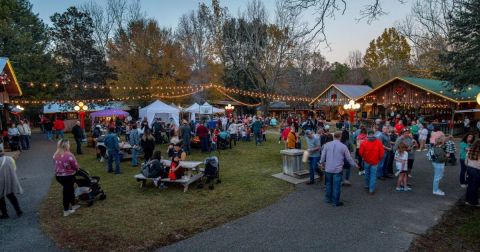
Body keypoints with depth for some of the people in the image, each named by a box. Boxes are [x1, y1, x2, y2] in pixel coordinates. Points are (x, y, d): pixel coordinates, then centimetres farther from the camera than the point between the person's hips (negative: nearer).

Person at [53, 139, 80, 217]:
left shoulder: (55, 155, -2)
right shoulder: (69, 155, -24)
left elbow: (56, 164, 9)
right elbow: (76, 166, -15)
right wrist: (76, 169, 7)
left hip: (58, 176, 7)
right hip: (68, 176, -7)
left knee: (70, 189, 23)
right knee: (67, 192, 7)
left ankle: (73, 205, 38)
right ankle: (66, 211, 19)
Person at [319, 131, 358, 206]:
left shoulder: (327, 144, -3)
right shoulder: (343, 146, -8)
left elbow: (323, 155, 2)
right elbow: (349, 158, -1)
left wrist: (322, 163, 20)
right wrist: (355, 165, 16)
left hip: (328, 169, 3)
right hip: (337, 169, -3)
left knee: (328, 184, 17)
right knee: (336, 186, 5)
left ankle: (328, 199, 29)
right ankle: (335, 202, 12)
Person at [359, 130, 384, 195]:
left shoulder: (364, 143, -13)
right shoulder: (379, 143, -11)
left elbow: (360, 152, -9)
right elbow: (382, 153, -8)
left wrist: (363, 157, 12)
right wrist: (379, 159, 10)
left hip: (366, 161, 1)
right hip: (375, 162, -1)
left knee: (367, 174, 20)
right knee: (373, 175, 6)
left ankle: (367, 185, 36)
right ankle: (371, 190, 7)